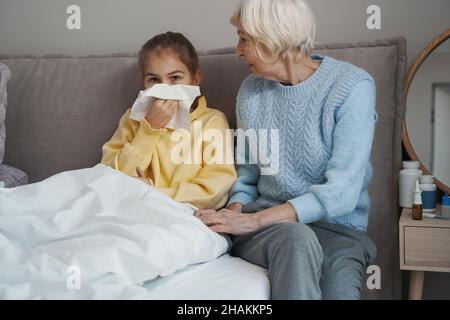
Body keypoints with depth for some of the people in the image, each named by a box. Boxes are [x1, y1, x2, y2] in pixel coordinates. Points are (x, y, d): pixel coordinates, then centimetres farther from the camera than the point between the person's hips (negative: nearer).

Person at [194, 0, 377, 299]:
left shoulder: (352, 85, -10)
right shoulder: (251, 90, 7)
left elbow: (341, 192, -18)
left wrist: (254, 220, -22)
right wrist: (235, 212, -7)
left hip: (337, 226, -2)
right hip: (264, 223, 3)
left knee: (339, 287, -34)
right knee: (296, 237, -33)